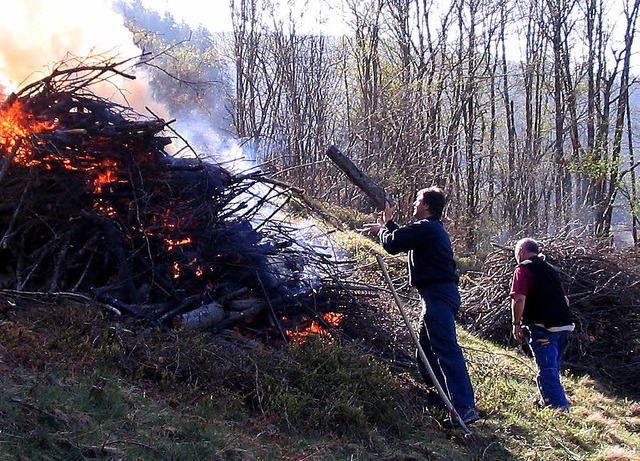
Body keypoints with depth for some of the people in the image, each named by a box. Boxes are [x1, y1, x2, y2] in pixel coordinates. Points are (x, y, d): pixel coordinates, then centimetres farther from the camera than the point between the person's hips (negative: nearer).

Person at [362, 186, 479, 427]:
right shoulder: (435, 229, 21)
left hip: (437, 295, -11)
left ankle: (465, 407, -19)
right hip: (443, 293, 11)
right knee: (427, 348, 18)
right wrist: (388, 224, 39)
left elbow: (393, 244, -11)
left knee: (446, 349, -15)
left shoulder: (425, 227, -12)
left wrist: (382, 229, 9)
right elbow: (406, 238, 36)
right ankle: (439, 398, 25)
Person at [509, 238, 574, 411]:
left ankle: (559, 408, -11)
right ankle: (547, 401, 34)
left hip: (543, 328, -8)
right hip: (564, 326, 8)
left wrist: (516, 324, -9)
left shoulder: (523, 269, -4)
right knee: (553, 368, 21)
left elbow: (519, 299, -18)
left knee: (547, 372, -5)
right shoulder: (550, 269, 20)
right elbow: (565, 299, 24)